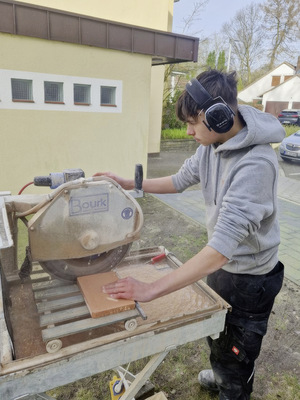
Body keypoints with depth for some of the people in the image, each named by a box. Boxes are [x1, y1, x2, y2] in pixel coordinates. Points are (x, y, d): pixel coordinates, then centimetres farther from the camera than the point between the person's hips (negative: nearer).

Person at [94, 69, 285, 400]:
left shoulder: (256, 164, -34)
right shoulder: (211, 144, -8)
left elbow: (221, 248, -37)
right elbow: (180, 180, 8)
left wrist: (151, 290, -35)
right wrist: (127, 183, 4)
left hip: (248, 279, -8)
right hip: (218, 264, 8)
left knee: (234, 356, 15)